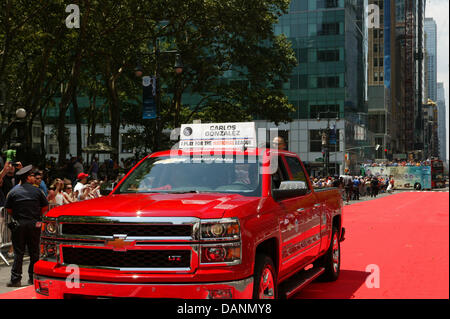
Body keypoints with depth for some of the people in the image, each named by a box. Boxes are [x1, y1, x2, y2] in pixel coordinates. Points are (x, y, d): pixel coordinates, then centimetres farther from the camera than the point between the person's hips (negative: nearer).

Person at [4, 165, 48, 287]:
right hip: (35, 224, 0)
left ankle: (15, 279, -3)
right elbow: (45, 207, 4)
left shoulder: (13, 191, 1)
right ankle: (33, 278, 13)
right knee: (34, 252, 9)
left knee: (18, 252, 1)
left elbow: (8, 209, 2)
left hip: (19, 225, 0)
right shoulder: (37, 191, 0)